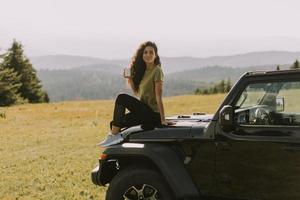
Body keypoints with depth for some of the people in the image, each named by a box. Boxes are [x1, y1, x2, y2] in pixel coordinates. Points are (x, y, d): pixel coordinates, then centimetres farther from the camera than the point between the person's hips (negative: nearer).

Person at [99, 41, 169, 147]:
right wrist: (130, 78, 3)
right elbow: (137, 93, 18)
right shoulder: (143, 71, 14)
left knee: (122, 98, -20)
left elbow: (158, 97, -17)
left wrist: (162, 119, -20)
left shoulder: (157, 71, -10)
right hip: (144, 112, 8)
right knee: (114, 123, 0)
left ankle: (114, 135, -18)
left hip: (152, 114, -8)